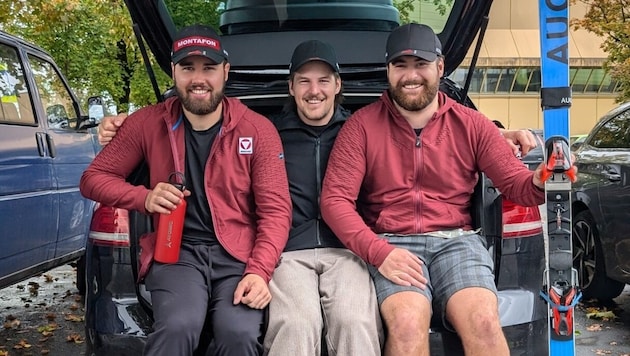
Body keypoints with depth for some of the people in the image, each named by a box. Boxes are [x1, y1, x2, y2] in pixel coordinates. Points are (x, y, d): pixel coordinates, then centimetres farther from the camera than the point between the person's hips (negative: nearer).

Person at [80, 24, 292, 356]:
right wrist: (144, 197, -10)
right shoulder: (148, 123, 4)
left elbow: (276, 209, -1)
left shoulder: (258, 129, 1)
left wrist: (258, 271, -16)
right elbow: (93, 178, 10)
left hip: (238, 255, 0)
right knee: (177, 327, -33)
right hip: (176, 252, 0)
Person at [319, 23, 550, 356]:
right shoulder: (361, 125, 5)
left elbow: (515, 181, 8)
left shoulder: (471, 124, 11)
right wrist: (378, 252, -17)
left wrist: (541, 181, -19)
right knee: (408, 324, -31)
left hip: (456, 240, 2)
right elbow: (335, 198, -2)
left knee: (483, 322, -28)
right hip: (391, 244, -1)